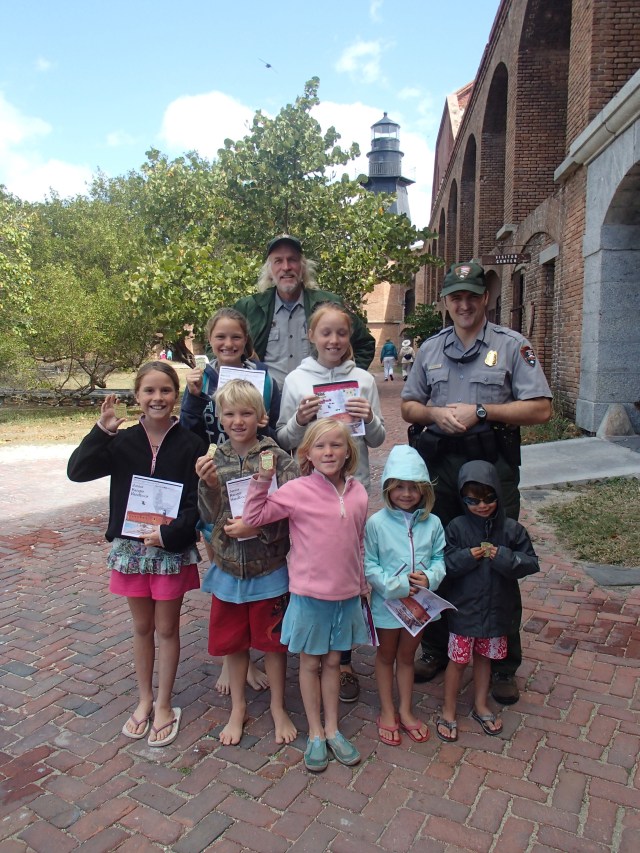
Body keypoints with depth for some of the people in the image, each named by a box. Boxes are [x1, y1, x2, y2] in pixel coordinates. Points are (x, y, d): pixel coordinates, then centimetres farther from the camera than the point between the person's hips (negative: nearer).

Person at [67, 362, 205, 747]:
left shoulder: (191, 444, -9)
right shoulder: (123, 442, -2)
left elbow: (197, 503, -10)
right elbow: (77, 470, -12)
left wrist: (167, 534, -20)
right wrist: (102, 431, -22)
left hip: (173, 550, -2)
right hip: (131, 547, 3)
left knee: (167, 629, 11)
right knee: (142, 627, 17)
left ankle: (164, 706, 28)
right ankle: (144, 700, 35)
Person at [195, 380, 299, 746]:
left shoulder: (278, 458, -12)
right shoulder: (214, 460, -3)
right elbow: (210, 517, -4)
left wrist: (256, 526, -24)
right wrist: (208, 485, -20)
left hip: (270, 569, -3)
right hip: (228, 567, 3)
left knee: (273, 641, 14)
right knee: (233, 641, 18)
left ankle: (278, 707, 36)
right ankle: (238, 708, 39)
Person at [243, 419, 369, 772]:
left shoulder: (357, 492, -1)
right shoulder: (297, 491, -14)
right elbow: (253, 516, -11)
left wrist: (362, 584, 16)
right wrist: (262, 480, -23)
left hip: (346, 594, 3)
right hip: (310, 594, -3)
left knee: (333, 661, 18)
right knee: (311, 663, 13)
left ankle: (332, 729, 36)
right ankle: (315, 733, 31)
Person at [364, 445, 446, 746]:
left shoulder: (431, 523, -7)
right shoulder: (377, 523, -16)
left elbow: (440, 558, -2)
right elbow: (368, 566, -14)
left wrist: (429, 577, -21)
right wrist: (397, 585, -23)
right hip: (387, 602, -2)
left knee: (407, 656, 21)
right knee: (386, 656, 18)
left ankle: (405, 710, 40)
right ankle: (387, 712, 36)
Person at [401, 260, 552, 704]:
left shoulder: (512, 345, 1)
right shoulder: (430, 349, 14)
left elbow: (541, 408, -6)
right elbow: (409, 406, 16)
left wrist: (480, 411, -14)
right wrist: (436, 413, -6)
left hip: (494, 469, -3)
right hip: (439, 467, 4)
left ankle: (504, 666, 20)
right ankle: (436, 649, 30)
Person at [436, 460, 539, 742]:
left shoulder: (512, 529, -7)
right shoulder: (457, 527, -12)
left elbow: (531, 563, -7)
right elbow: (446, 565, -10)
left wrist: (503, 557, -22)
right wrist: (468, 557, -27)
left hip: (496, 609, 2)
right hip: (464, 609, -2)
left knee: (484, 657, 21)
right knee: (457, 660, 10)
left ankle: (481, 706, 41)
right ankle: (448, 710, 29)